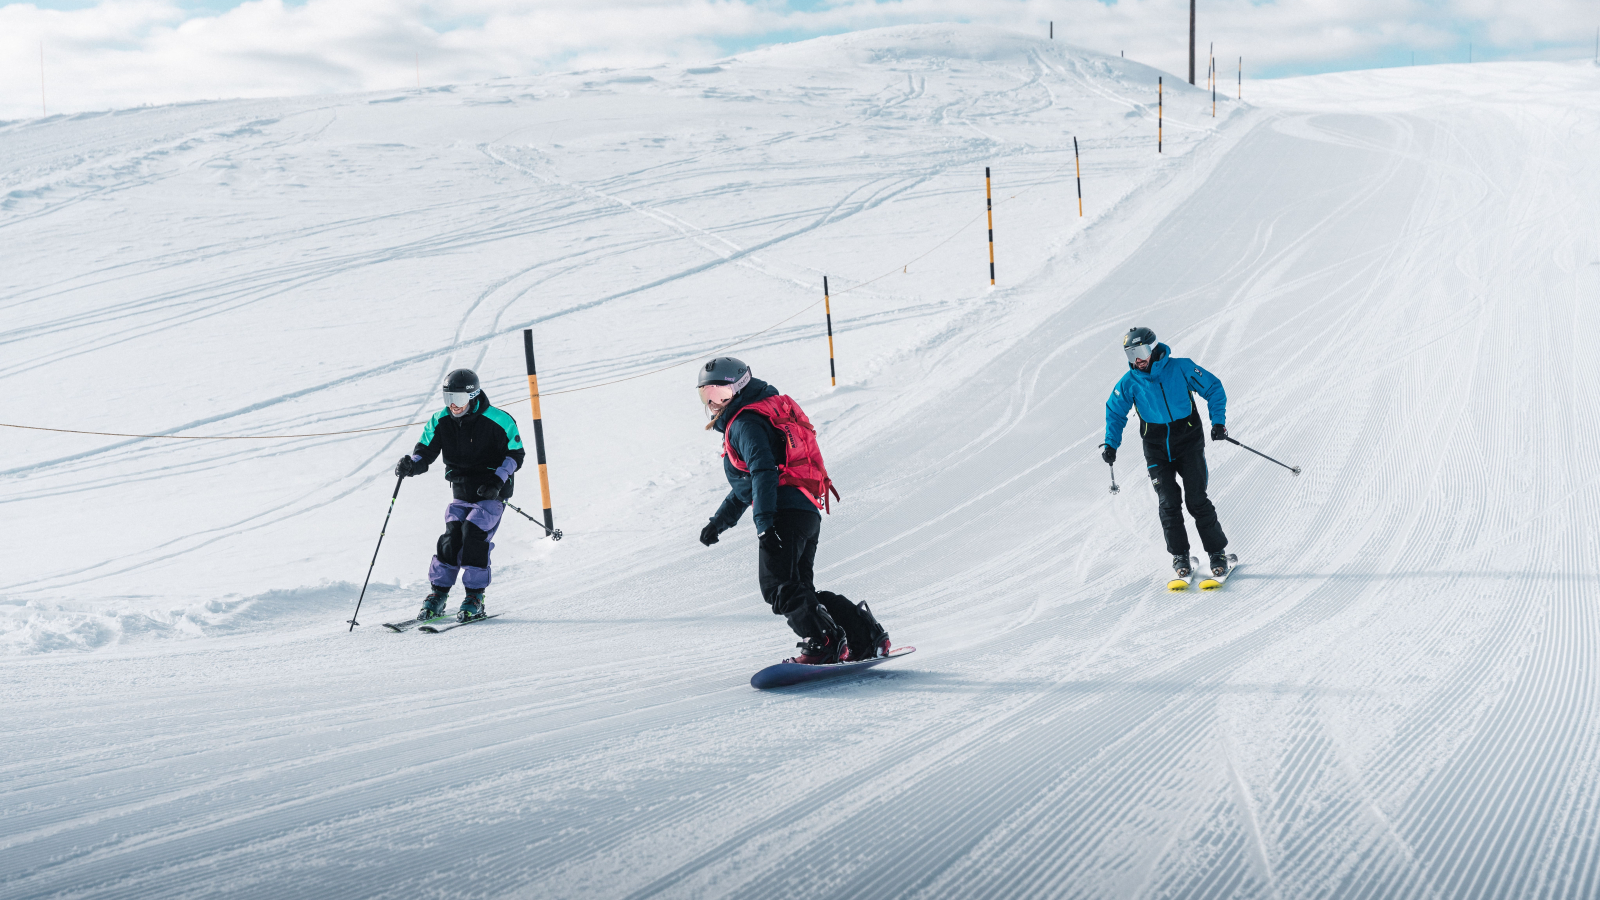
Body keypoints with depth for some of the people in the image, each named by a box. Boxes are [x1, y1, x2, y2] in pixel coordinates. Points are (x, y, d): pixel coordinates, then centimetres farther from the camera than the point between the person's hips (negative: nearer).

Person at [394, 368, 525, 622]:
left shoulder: (498, 421, -13)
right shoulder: (441, 422, -1)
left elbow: (515, 453, -7)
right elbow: (425, 451, 2)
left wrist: (498, 481, -20)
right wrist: (410, 464, -21)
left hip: (491, 494, -4)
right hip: (461, 493, 4)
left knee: (474, 534, -19)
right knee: (451, 537, -10)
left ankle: (475, 599, -9)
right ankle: (437, 596, 3)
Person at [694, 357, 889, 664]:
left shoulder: (746, 422, -4)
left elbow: (763, 472, -20)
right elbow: (747, 483, 38)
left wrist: (764, 523, -29)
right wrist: (719, 522, 39)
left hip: (785, 512, -10)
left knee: (778, 586, -16)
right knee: (798, 588, 12)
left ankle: (823, 643, -25)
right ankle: (868, 637, 10)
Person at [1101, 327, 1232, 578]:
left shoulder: (1181, 368, -9)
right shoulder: (1130, 382, -3)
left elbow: (1214, 389, 0)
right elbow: (1115, 412, 12)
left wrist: (1218, 421, -9)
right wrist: (1111, 444, 2)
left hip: (1189, 443, -2)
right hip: (1157, 450, 2)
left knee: (1197, 500, -7)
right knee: (1169, 503, -5)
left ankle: (1217, 553, 5)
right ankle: (1180, 556, 8)